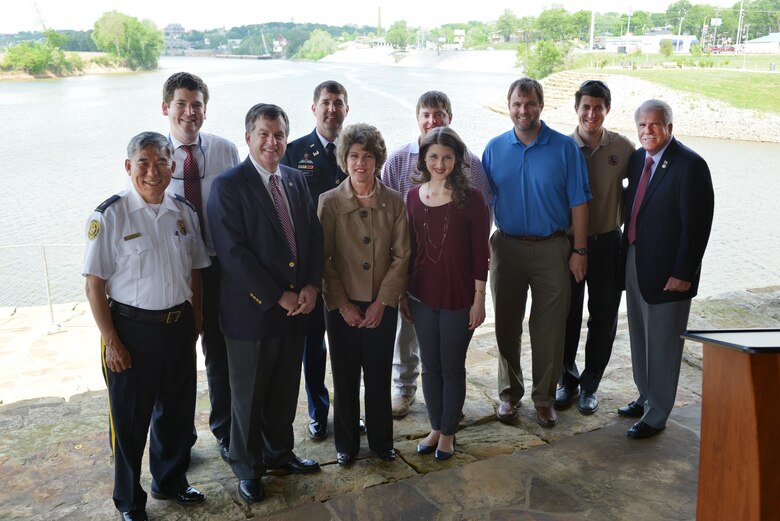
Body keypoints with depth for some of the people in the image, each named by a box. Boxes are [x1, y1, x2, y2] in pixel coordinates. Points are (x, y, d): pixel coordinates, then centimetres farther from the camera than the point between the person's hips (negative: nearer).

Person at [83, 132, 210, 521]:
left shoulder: (184, 212, 2)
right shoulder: (110, 215, -12)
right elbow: (95, 284, -11)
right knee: (130, 419, 11)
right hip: (131, 329, -4)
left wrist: (195, 321, 7)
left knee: (177, 412, 18)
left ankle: (170, 481, 43)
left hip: (178, 326, 4)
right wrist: (111, 341, -12)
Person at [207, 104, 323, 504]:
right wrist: (278, 296, -17)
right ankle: (247, 467, 32)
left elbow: (313, 236, 7)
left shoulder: (296, 180, 7)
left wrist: (311, 286, -7)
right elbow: (233, 252, -18)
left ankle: (279, 451, 41)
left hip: (296, 306, 6)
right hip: (253, 310, -5)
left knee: (285, 389, 19)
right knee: (249, 395, 12)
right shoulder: (228, 185, -12)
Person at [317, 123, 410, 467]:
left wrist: (382, 302, -8)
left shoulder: (394, 202, -1)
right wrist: (342, 305, -9)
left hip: (382, 305, 1)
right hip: (342, 306, -1)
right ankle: (346, 444, 28)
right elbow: (323, 259, -5)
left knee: (379, 375, 10)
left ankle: (381, 441, 30)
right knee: (345, 377, 10)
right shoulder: (329, 202, -5)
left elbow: (401, 256, -2)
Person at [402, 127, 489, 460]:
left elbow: (480, 252, -7)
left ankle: (448, 433, 26)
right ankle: (435, 427, 32)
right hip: (422, 296, 4)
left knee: (452, 367, 9)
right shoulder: (413, 197, 2)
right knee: (430, 366, 14)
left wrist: (479, 298, -9)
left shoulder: (470, 199, -8)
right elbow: (409, 248, 8)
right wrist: (402, 293, 8)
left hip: (459, 297, -3)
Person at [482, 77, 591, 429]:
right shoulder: (495, 148, 3)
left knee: (549, 328, 5)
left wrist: (579, 250, -6)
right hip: (507, 246, 2)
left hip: (551, 248, -2)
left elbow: (578, 203, -2)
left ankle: (544, 397, 21)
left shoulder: (564, 148, -3)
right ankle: (509, 393, 26)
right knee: (507, 325, 10)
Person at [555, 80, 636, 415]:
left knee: (603, 318, 9)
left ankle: (590, 385, 27)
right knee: (567, 316, 10)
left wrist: (623, 218, -3)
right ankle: (568, 380, 30)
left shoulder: (623, 148, -4)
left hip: (607, 242, 1)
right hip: (568, 241, 0)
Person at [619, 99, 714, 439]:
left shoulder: (690, 165, -15)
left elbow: (697, 225, -17)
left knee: (662, 344, 4)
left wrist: (683, 273, -17)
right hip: (635, 261, 7)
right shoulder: (638, 158, 7)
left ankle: (656, 415, 18)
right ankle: (646, 398, 37)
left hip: (667, 271, -7)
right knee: (640, 338, 19)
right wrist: (626, 253, 10)